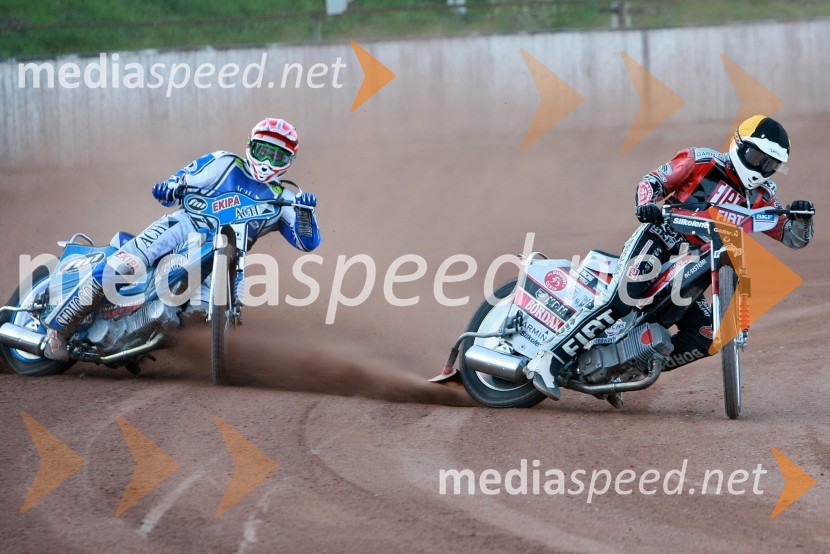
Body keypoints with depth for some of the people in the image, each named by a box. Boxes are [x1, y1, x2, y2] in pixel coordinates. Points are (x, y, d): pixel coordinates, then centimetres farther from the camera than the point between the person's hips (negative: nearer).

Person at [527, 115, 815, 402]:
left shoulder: (761, 198, 12)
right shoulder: (702, 161, -1)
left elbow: (794, 238, 11)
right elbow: (653, 180, -1)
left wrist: (802, 217, -12)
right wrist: (646, 205, -24)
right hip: (657, 242, -6)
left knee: (705, 338, -7)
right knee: (617, 303, -28)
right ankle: (548, 359, -28)